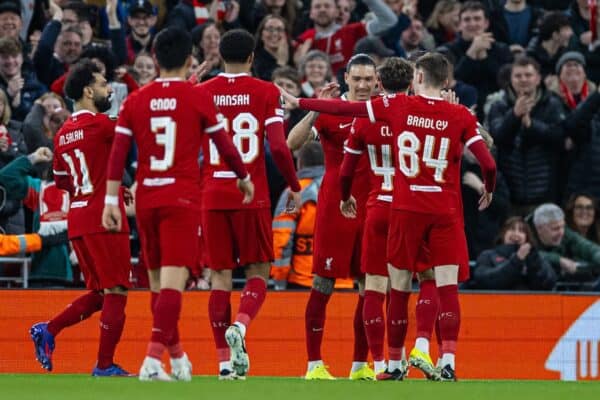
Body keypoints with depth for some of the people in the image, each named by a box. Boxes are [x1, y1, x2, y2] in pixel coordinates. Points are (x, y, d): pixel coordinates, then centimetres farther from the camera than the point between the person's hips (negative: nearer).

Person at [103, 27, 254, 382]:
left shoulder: (136, 100, 5)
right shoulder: (197, 97, -3)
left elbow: (118, 154, 1)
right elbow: (224, 145, 4)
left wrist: (111, 200, 3)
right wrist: (244, 177, 20)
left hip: (146, 199, 4)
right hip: (183, 199, -4)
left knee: (158, 281, 15)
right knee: (173, 280, -10)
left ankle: (177, 357, 29)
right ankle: (153, 359, -25)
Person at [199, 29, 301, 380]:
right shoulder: (266, 92, -2)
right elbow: (279, 147, -9)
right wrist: (294, 186, 4)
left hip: (213, 196, 2)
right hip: (253, 196, -2)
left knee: (220, 276, 6)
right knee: (258, 272, 7)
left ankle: (225, 362, 2)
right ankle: (240, 325, -22)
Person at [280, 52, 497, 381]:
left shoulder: (397, 106, -1)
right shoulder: (461, 117, -2)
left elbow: (343, 109, 3)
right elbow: (488, 164, -7)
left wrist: (298, 103, 14)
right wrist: (488, 190, 15)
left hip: (405, 209, 0)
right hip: (446, 213, 0)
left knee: (399, 287, 9)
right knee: (447, 287, -3)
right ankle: (448, 362, -12)